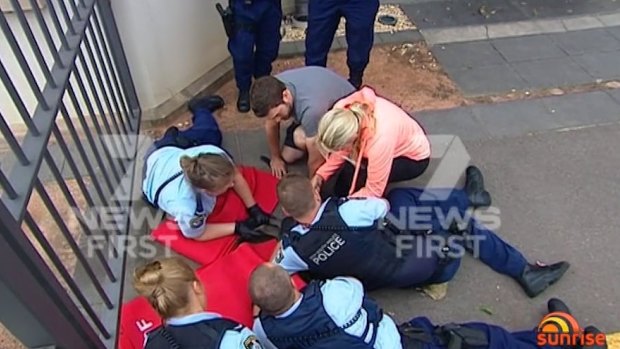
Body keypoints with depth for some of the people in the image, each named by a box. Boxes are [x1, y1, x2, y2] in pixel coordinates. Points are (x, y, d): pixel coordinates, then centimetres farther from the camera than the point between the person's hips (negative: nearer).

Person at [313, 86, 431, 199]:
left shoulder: (379, 140, -44)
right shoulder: (342, 110, -27)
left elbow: (374, 190, -30)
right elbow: (341, 153, -10)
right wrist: (320, 175, -22)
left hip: (414, 158, -6)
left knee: (350, 175, -24)